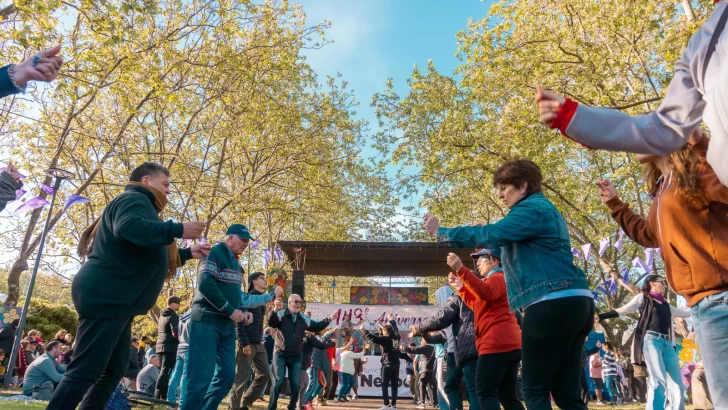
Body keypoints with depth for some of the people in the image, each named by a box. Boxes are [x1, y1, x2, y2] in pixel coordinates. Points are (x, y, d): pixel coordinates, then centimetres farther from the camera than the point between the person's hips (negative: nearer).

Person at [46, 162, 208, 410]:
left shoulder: (140, 205, 25)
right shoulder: (134, 199, -6)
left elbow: (149, 256, 34)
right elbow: (127, 227, -32)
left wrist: (187, 253, 28)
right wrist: (177, 230, -29)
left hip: (116, 302, 11)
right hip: (105, 299, -11)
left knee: (113, 371, 14)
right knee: (86, 372, -9)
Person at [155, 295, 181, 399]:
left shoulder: (162, 315, 18)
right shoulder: (173, 316, -9)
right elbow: (175, 333, -17)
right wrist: (179, 342, -3)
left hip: (160, 346, 9)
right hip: (170, 347, -9)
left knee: (163, 371, 12)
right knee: (166, 372, -9)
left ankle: (160, 395, 12)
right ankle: (158, 395, -14)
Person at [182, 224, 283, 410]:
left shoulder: (236, 263, 19)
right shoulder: (215, 253, -7)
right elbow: (205, 284, -20)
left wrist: (244, 311, 4)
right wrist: (231, 311, -17)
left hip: (227, 325, 9)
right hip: (207, 321, -9)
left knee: (227, 375, 6)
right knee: (201, 377, -10)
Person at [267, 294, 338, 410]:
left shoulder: (304, 318, 6)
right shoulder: (281, 314, -9)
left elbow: (317, 327, 13)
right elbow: (271, 323, -26)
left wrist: (329, 319, 5)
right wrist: (274, 310, -42)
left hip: (296, 357, 4)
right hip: (280, 355, -4)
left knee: (295, 384, 7)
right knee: (278, 382, -3)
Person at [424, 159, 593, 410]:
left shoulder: (532, 209, -7)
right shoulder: (544, 210, 25)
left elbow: (491, 234, -19)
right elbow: (511, 246, 31)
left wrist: (441, 233, -10)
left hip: (554, 304, -10)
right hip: (575, 302, 10)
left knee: (535, 389, -2)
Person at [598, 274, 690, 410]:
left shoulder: (665, 304, 25)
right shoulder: (643, 297, 8)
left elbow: (681, 313, 41)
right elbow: (622, 310, -3)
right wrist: (600, 316, -16)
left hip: (667, 343, 7)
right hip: (651, 340, -7)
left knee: (677, 384, 2)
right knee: (659, 380, -18)